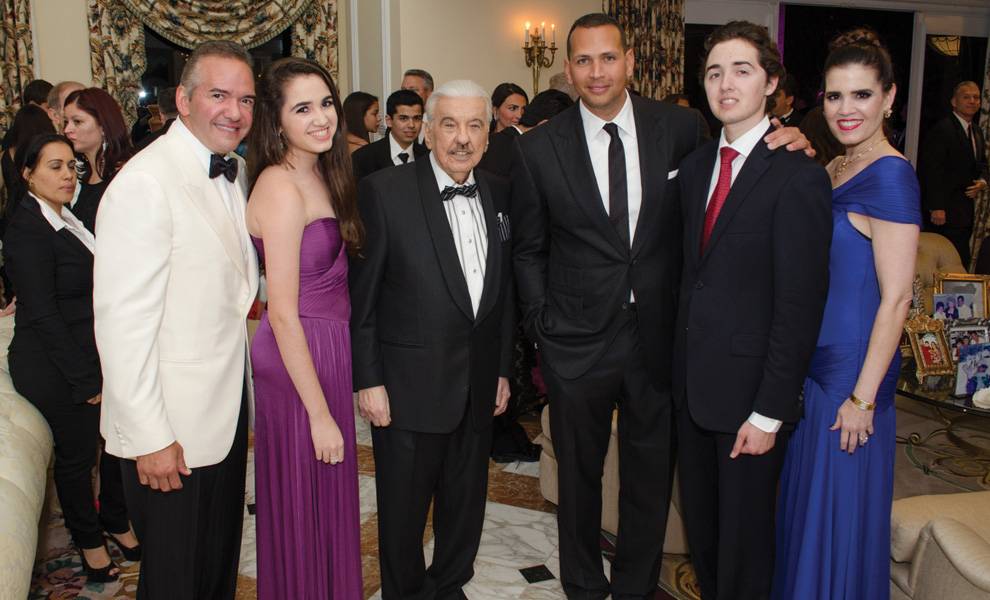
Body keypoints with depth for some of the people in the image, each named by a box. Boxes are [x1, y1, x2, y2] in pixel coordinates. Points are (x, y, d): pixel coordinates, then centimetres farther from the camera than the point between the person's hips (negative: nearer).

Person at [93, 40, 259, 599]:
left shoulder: (235, 171, 8)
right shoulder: (144, 182, -20)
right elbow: (122, 320, -22)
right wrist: (150, 437, -21)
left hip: (227, 411, 8)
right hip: (171, 431, -8)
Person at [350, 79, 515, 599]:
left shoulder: (498, 194, 5)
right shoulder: (383, 192, -11)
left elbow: (503, 290, 11)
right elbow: (359, 297, -9)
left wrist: (502, 368, 12)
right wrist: (368, 380, -11)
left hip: (478, 389, 5)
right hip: (409, 387, -5)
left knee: (466, 503, 19)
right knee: (404, 510, 11)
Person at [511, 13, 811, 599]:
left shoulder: (680, 127, -3)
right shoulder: (539, 148, -4)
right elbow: (529, 250, 4)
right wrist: (541, 328, -2)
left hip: (659, 336, 1)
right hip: (576, 341, 0)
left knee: (652, 474, 15)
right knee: (578, 472, 16)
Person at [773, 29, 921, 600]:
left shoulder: (891, 175, -17)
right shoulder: (833, 171, 9)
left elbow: (896, 298, -19)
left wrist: (863, 396, -18)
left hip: (854, 368, -8)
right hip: (816, 361, 8)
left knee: (841, 511, 7)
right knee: (807, 499, 21)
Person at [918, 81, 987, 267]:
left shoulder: (976, 131, 17)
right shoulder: (943, 129, -12)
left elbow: (981, 163, 26)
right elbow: (932, 170, -17)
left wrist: (982, 181, 1)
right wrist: (936, 208, -21)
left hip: (966, 209, 9)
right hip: (945, 210, -9)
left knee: (962, 260, 9)